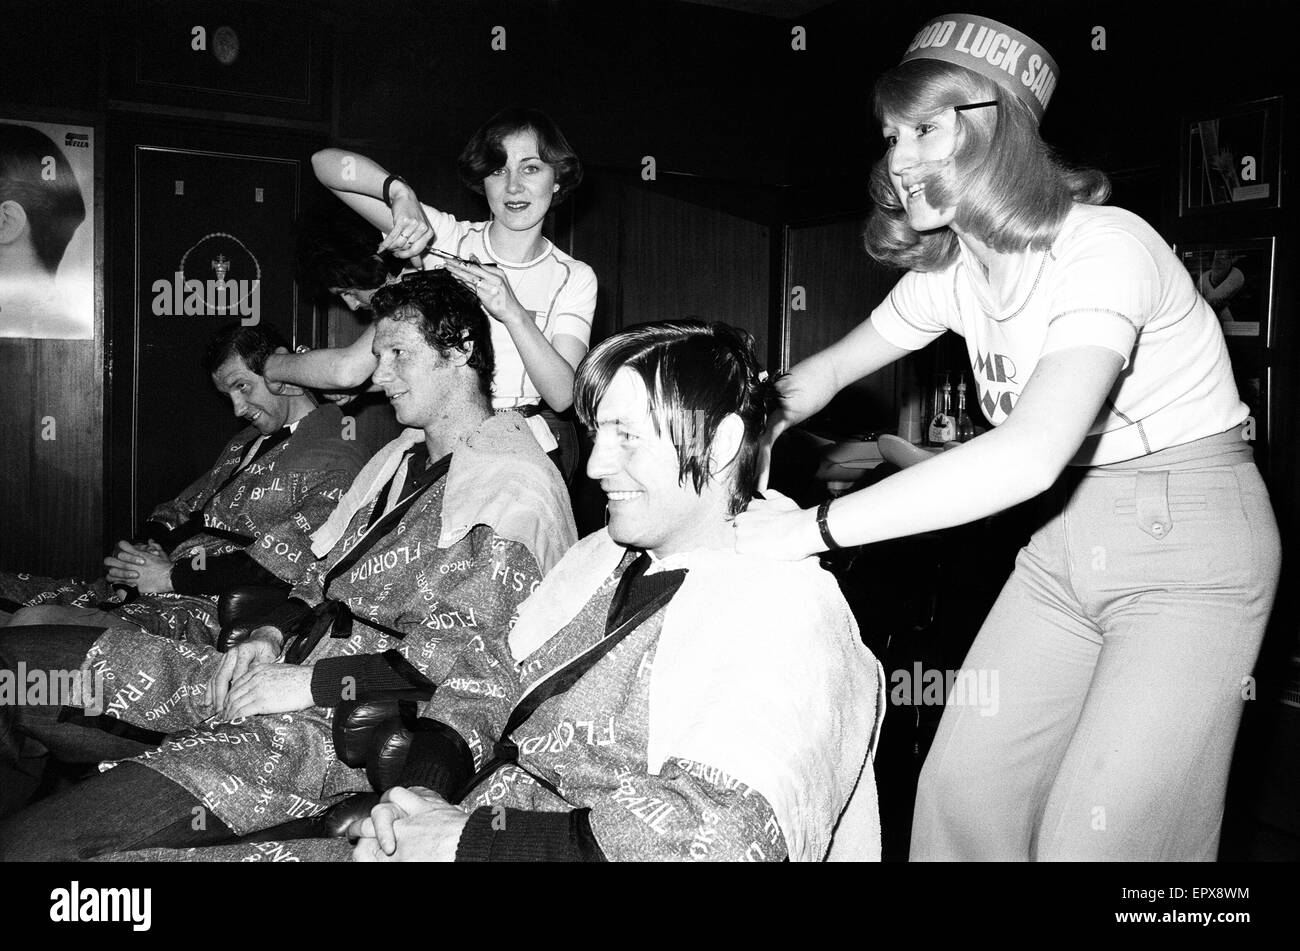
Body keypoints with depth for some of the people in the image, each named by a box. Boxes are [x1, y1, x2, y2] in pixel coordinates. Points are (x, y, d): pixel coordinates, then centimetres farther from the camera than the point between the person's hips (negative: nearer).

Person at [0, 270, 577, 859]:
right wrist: (273, 634, 2)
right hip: (302, 663, 9)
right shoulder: (401, 455, 18)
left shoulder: (516, 484, -12)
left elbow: (471, 658, -20)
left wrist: (311, 681, -19)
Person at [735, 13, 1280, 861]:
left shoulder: (1102, 248, -24)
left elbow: (1029, 455, -38)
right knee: (962, 789, 7)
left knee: (1094, 839, -6)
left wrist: (814, 528, -36)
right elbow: (829, 371, 11)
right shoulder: (950, 271, -1)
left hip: (1193, 544, -7)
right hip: (1068, 535, 7)